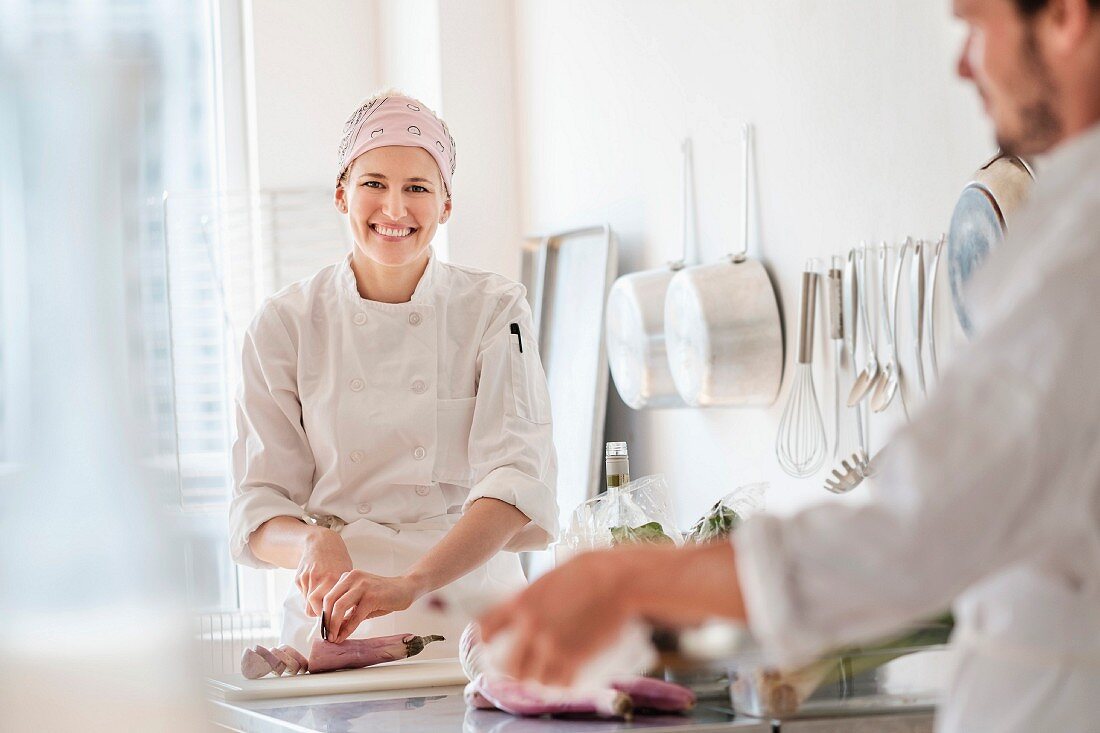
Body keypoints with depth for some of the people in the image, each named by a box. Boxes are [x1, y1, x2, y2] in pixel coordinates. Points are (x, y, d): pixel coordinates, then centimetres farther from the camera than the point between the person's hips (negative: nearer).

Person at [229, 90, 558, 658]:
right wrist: (312, 542, -20)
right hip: (331, 628, 1)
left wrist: (410, 584, -28)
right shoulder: (284, 325, 5)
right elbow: (258, 508, 4)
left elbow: (519, 482, -11)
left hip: (471, 619, -1)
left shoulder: (493, 311, 1)